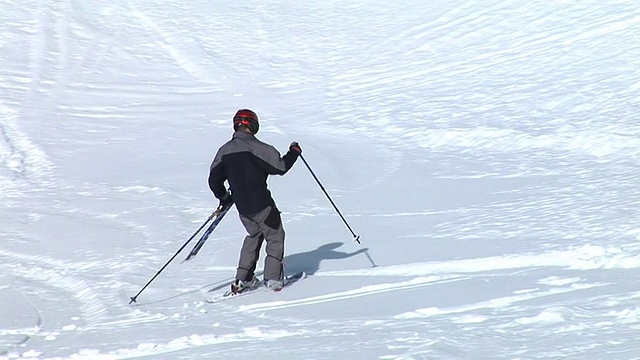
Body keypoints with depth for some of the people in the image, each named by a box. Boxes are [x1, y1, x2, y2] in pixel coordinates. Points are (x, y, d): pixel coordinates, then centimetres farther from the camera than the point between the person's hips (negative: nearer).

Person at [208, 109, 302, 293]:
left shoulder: (224, 150, 2)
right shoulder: (256, 147, -16)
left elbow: (214, 180, 7)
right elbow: (280, 167, -15)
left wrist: (224, 198, 23)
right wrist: (294, 153, 1)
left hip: (241, 207, 6)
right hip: (261, 205, -6)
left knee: (254, 235, 26)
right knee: (275, 237, 11)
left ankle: (243, 278, 20)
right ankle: (273, 278, 7)